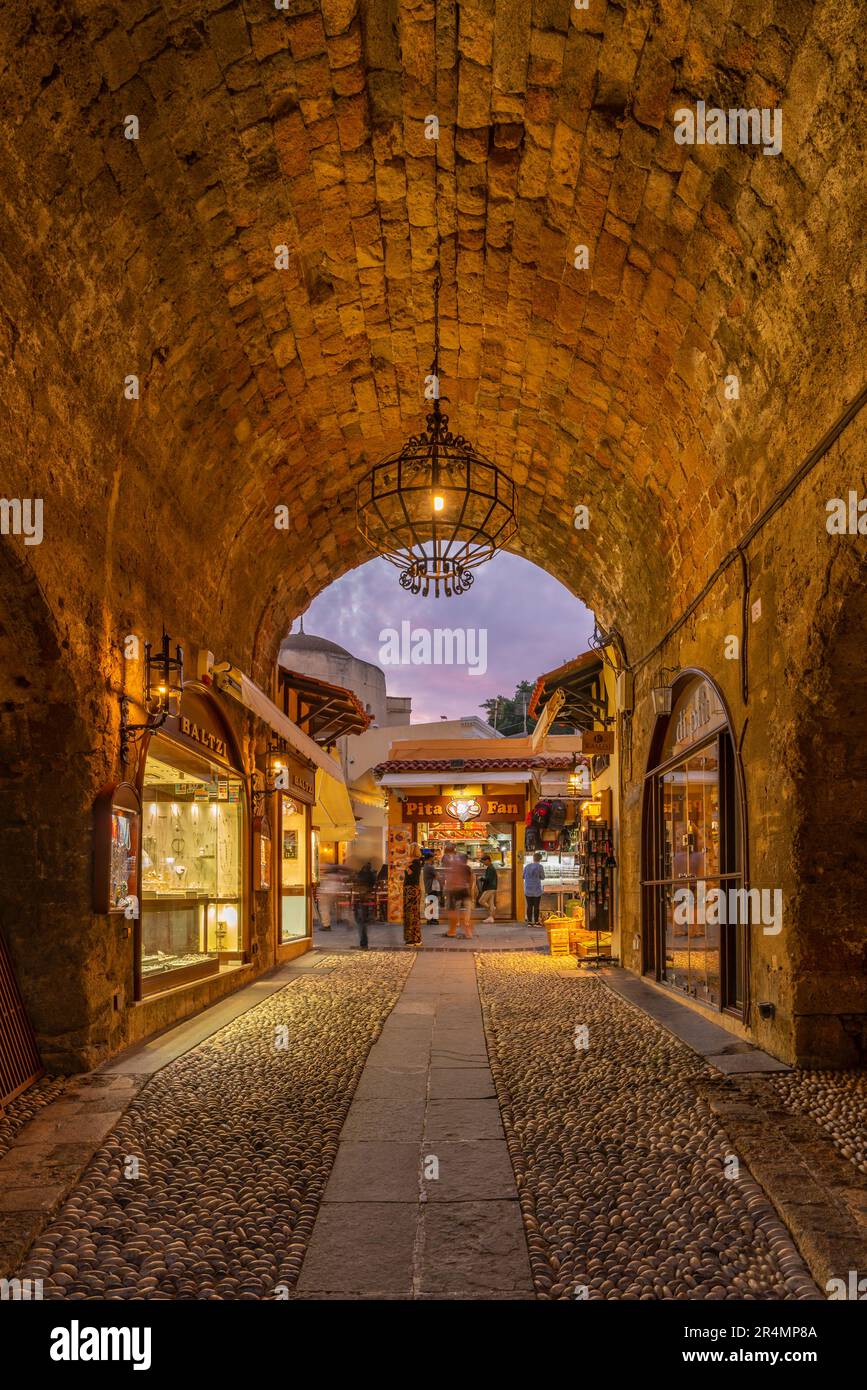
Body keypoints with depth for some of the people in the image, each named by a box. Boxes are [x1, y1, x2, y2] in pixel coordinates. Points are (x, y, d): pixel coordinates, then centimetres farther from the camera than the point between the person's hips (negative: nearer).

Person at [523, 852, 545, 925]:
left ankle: (529, 922, 6)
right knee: (536, 906, 2)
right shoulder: (539, 866, -9)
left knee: (529, 906, 6)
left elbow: (523, 876, 12)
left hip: (528, 889, 3)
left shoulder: (527, 866, 2)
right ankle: (536, 922, 2)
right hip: (537, 889, -3)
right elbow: (542, 877, 0)